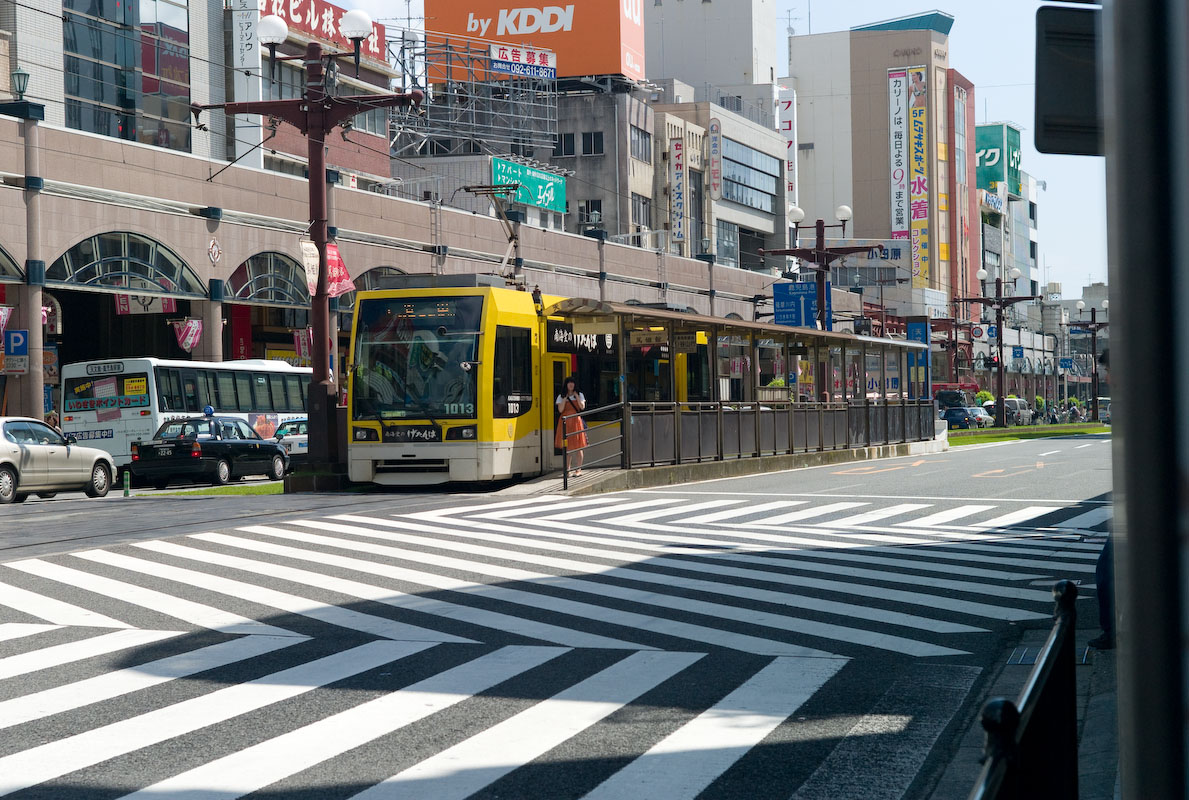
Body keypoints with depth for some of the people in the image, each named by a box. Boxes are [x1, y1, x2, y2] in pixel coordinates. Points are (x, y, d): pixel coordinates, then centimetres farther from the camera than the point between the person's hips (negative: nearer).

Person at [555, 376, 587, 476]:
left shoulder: (580, 395, 9)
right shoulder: (561, 397, 8)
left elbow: (582, 407, -6)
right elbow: (560, 409, -5)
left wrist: (576, 396, -7)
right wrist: (565, 398, -6)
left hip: (576, 422, -1)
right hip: (565, 422, 1)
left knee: (578, 446, -1)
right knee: (567, 447, 3)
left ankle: (578, 469, 5)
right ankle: (567, 470, 8)